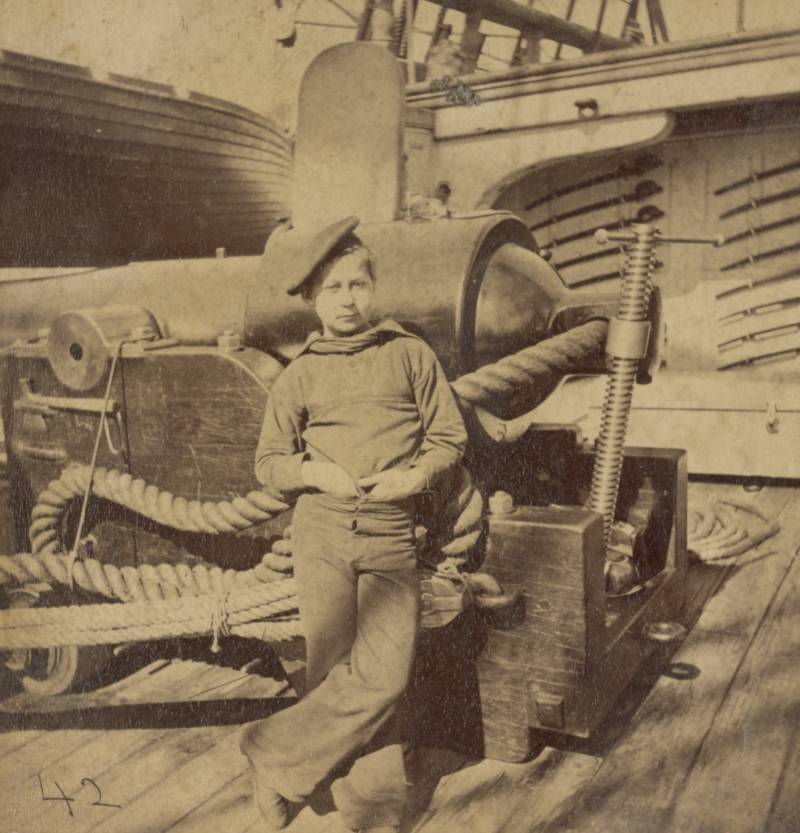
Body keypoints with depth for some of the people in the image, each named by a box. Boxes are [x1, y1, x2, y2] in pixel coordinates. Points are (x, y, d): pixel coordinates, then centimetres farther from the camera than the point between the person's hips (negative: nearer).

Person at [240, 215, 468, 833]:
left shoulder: (412, 355, 8)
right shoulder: (299, 377, 9)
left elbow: (450, 437, 10)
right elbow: (269, 463, 12)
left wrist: (414, 476, -9)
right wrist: (315, 471, -8)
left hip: (391, 540, 0)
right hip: (322, 534, 1)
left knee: (384, 676, -8)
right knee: (337, 673, 2)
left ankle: (276, 759, 9)